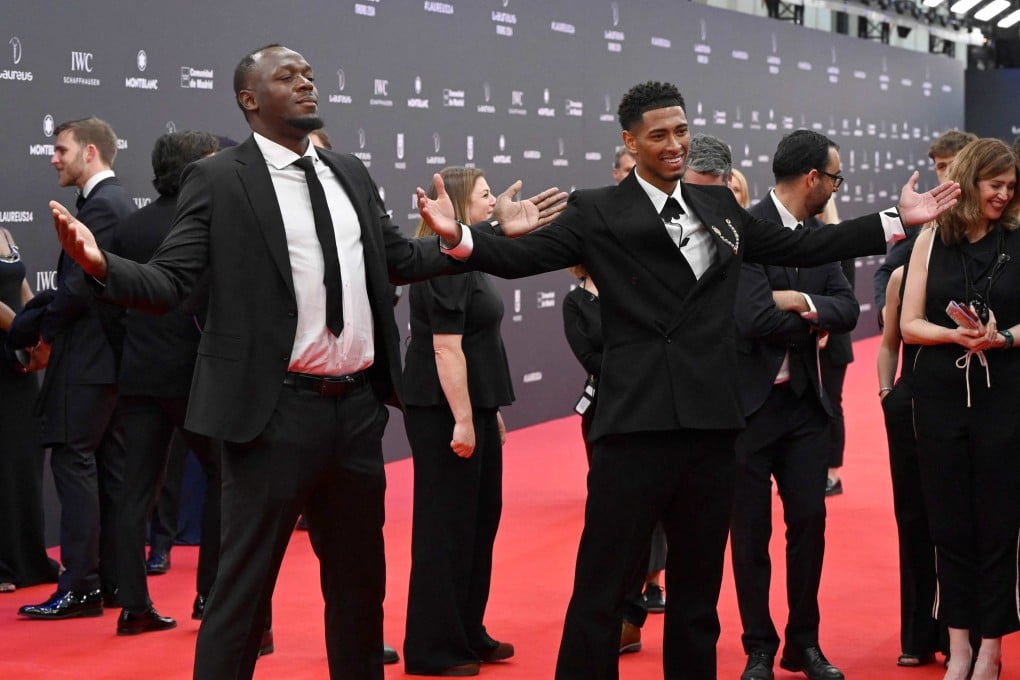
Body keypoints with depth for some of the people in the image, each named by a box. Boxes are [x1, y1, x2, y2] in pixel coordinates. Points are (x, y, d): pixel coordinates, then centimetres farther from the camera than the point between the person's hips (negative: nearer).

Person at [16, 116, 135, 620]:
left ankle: (80, 587, -7)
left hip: (87, 358, -10)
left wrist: (44, 331, -6)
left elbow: (77, 286, -20)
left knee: (73, 463, -8)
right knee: (108, 467, 11)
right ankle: (112, 580, 16)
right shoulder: (118, 200, 16)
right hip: (111, 355, 10)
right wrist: (50, 326, 9)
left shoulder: (100, 205, -14)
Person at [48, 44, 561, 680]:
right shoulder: (217, 179, -6)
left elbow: (401, 259, 20)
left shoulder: (351, 174, 12)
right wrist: (102, 264, -30)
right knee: (245, 585, 1)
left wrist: (496, 232, 16)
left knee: (361, 578, 18)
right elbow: (169, 283, -11)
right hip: (277, 411, -6)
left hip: (358, 406, 6)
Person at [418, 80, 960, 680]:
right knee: (602, 590, -4)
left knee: (699, 586, 15)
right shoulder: (598, 213, 0)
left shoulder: (720, 207, 15)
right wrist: (459, 235, -29)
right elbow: (521, 257, -10)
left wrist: (899, 222, 21)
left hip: (713, 425, 5)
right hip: (637, 423, -5)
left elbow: (801, 247, 21)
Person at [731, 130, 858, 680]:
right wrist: (813, 322, -9)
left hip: (804, 401, 6)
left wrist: (803, 301, -19)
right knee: (751, 531, 6)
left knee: (809, 521, 8)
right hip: (749, 400, -6)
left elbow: (848, 310, -2)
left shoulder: (820, 234, 6)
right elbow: (754, 318, -24)